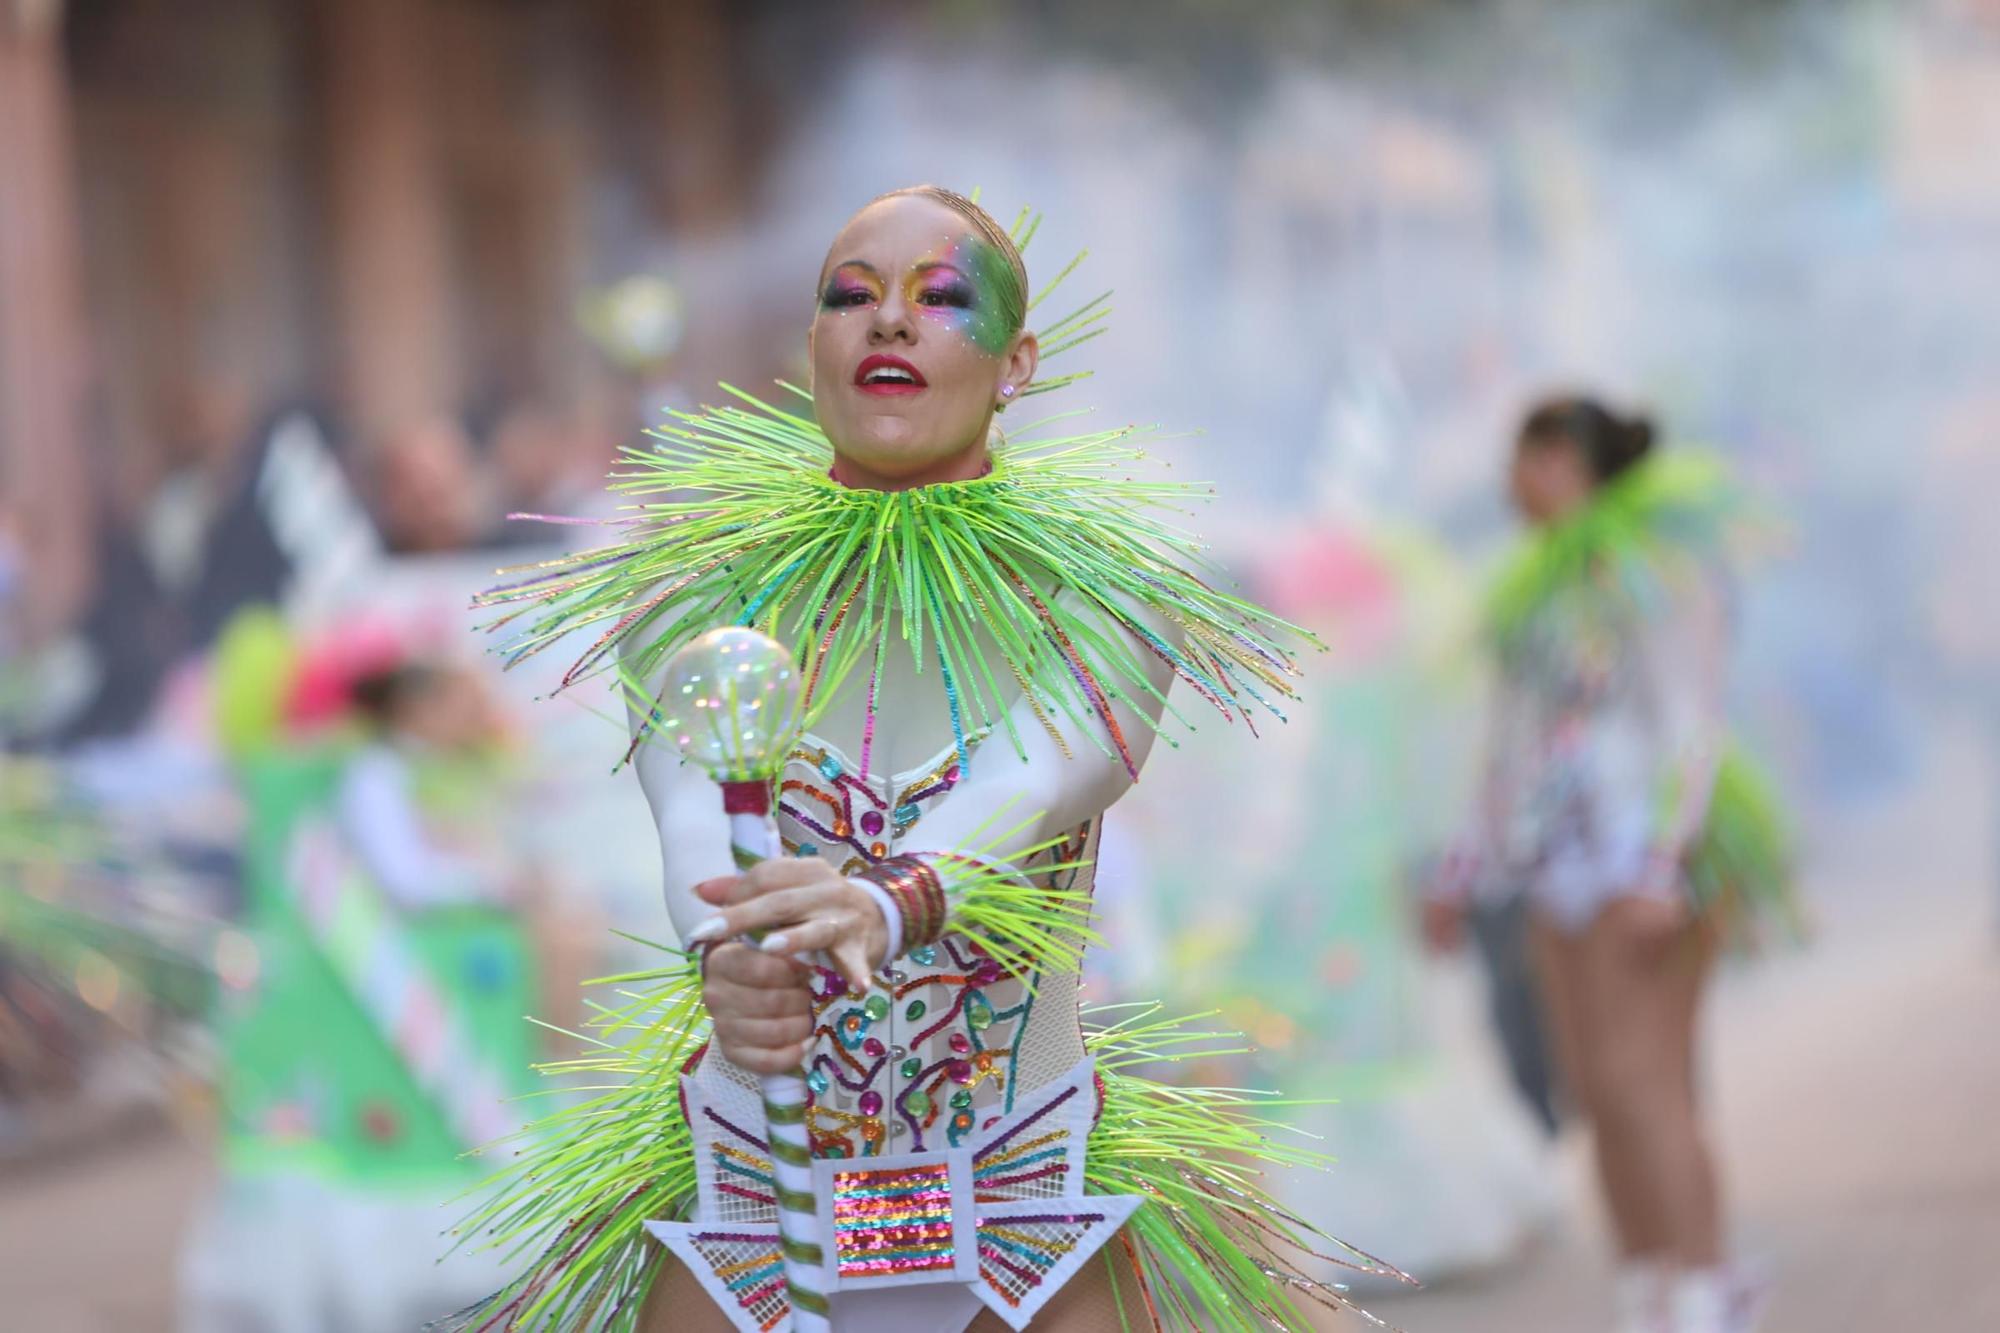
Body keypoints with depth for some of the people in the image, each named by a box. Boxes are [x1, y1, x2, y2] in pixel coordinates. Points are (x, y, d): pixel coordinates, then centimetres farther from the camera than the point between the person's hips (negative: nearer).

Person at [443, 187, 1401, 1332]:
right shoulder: (693, 588, -3)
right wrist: (726, 959, -46)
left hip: (1031, 1216, -1)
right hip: (748, 1214, 1)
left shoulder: (1101, 589, -6)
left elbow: (1029, 788, -27)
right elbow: (696, 807, -22)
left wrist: (887, 905, -49)